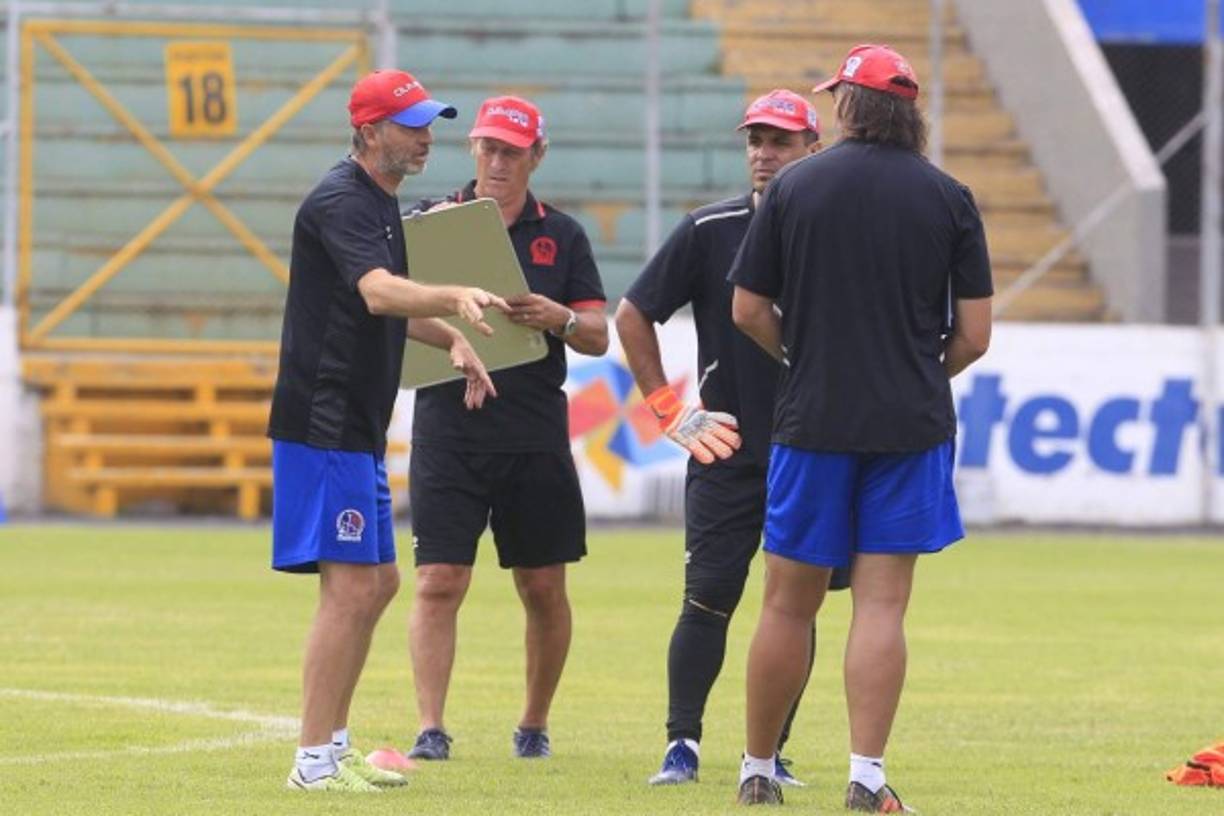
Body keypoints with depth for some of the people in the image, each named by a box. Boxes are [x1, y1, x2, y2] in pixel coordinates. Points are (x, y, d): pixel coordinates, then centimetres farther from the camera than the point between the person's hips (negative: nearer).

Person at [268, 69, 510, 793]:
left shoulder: (383, 202, 17)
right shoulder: (342, 203, -15)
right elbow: (377, 293, -33)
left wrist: (453, 339, 18)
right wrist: (455, 298, -48)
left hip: (358, 430, 11)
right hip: (324, 426, -11)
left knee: (380, 583, 15)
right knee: (351, 588, -12)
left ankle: (335, 744, 23)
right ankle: (316, 761, -10)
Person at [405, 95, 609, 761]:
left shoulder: (561, 236, 9)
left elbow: (598, 337, 7)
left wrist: (557, 319, -15)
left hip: (536, 435, 2)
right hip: (448, 426, -1)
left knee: (543, 588, 6)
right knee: (438, 584, -9)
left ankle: (535, 725, 20)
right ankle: (430, 729, -10)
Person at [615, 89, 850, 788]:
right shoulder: (709, 231, 0)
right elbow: (633, 315, 7)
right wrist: (668, 407, 2)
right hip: (726, 454, -1)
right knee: (708, 600, -5)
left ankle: (772, 753, 9)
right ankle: (683, 746, 0)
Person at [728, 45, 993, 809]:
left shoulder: (794, 186, 1)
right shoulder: (949, 199, 2)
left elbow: (748, 311, 4)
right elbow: (974, 335, 0)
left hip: (813, 421, 0)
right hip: (912, 424, 0)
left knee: (790, 603, 8)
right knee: (882, 604, 0)